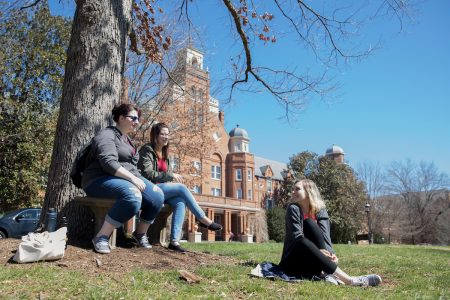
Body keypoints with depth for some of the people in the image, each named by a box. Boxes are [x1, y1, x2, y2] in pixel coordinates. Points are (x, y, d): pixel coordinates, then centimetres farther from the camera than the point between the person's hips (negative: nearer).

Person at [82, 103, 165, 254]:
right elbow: (109, 163, -22)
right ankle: (101, 237, -26)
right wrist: (133, 178, -26)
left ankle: (141, 233, 6)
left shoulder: (128, 140, 23)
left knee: (158, 196, -14)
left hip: (127, 179, 8)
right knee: (133, 196, -38)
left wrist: (137, 180, 7)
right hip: (101, 179, -8)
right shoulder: (107, 135, -7)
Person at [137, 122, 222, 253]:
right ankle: (204, 219, -18)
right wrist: (170, 176, -15)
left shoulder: (164, 154, 22)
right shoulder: (147, 150, -1)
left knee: (180, 202, -24)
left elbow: (168, 176, 21)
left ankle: (174, 241, -32)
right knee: (182, 187, -25)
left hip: (163, 190, 7)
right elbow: (147, 173, -14)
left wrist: (173, 177, -3)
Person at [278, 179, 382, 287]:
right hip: (293, 261, -2)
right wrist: (317, 251, -34)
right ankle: (349, 280, -39)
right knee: (303, 243, -35)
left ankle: (325, 273, -28)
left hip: (313, 263, 2)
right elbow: (297, 237, -19)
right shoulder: (293, 208, -7)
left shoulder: (320, 211, 1)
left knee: (309, 223, -18)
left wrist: (329, 253, -34)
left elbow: (325, 235, -15)